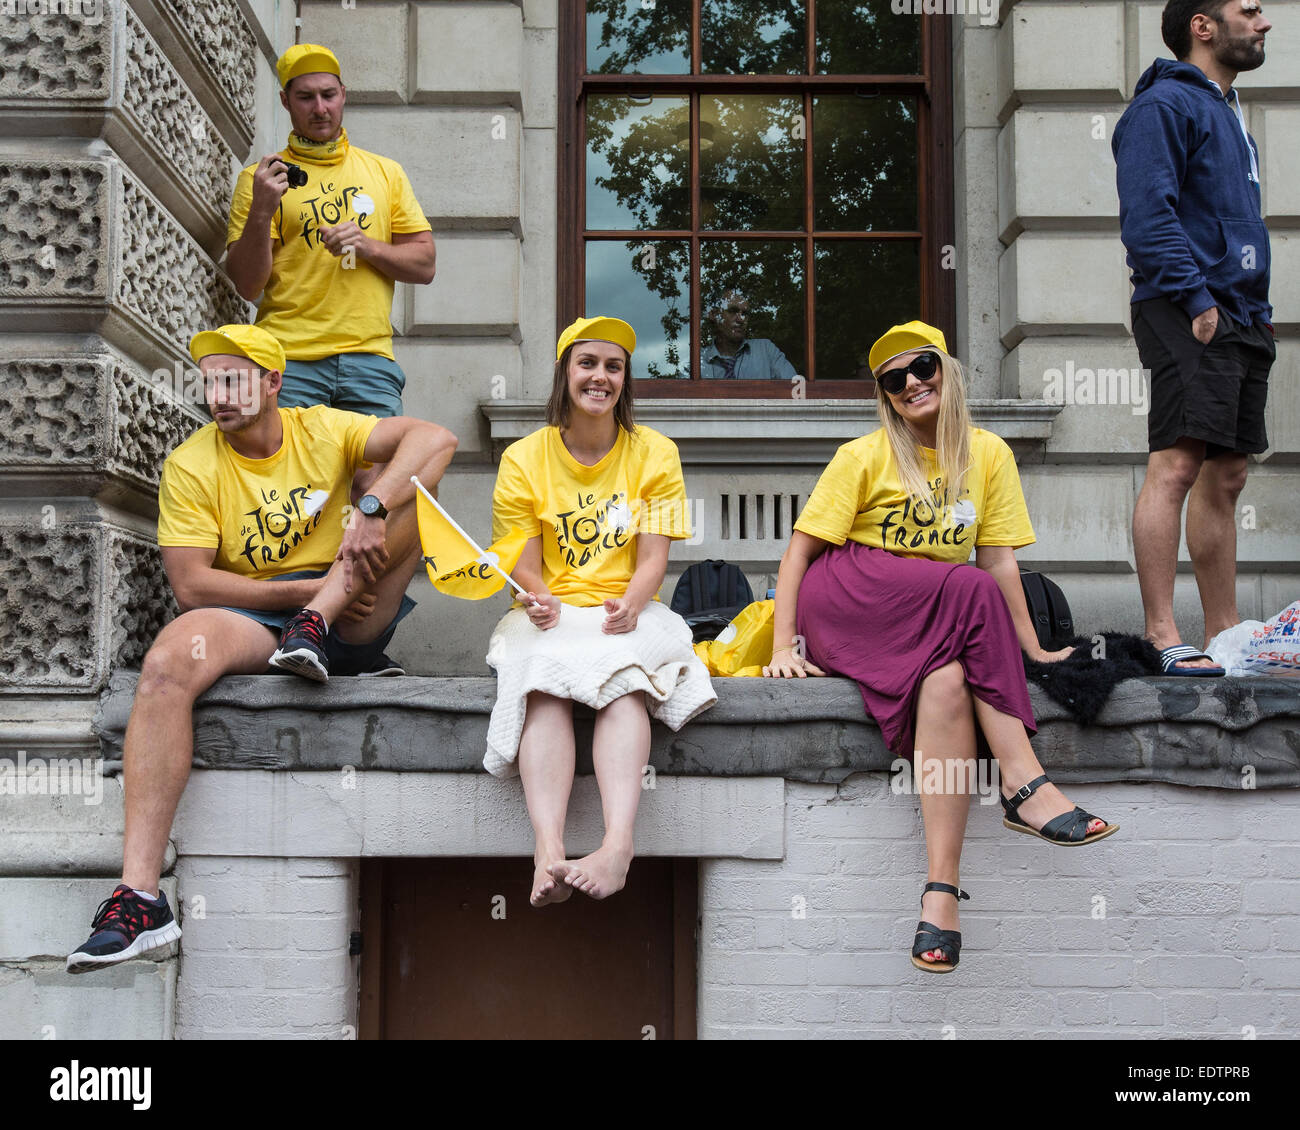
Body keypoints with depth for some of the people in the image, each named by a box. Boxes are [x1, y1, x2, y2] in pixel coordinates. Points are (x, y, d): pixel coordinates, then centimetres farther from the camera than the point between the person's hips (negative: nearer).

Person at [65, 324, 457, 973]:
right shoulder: (190, 466, 1)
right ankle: (140, 899, -37)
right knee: (167, 661, -34)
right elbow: (191, 585, -8)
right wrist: (307, 589, -16)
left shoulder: (323, 431, 3)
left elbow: (435, 439, -12)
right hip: (250, 620, -1)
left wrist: (372, 510, -29)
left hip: (350, 626, 1)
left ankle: (314, 629, -26)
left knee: (409, 480, -13)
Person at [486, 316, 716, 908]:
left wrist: (630, 605, -22)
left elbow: (653, 559, 0)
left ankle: (618, 842, -52)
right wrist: (538, 601, -22)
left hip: (628, 615, 0)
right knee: (546, 678, -34)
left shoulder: (655, 453, 9)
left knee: (623, 671, -35)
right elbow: (525, 566, 3)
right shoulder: (523, 459, 8)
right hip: (552, 616, 0)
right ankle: (548, 852, -51)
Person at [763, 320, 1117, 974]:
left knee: (948, 680, -34)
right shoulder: (864, 457, 3)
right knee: (972, 591, -30)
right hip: (844, 603, -2)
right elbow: (800, 550, -2)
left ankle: (941, 889, -38)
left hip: (937, 627, 2)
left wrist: (1033, 649, -4)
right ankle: (1024, 783, -34)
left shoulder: (988, 454, 10)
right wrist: (784, 646, -13)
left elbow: (1000, 559, 6)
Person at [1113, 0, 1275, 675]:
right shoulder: (1164, 105, -3)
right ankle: (1163, 637, -17)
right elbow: (1147, 214, -16)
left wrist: (1256, 309, 19)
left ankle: (1224, 634, 14)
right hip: (1189, 316, -10)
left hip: (1240, 318, 10)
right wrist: (1195, 297, -22)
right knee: (1177, 464, -16)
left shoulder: (1225, 113, 26)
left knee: (1225, 478, 9)